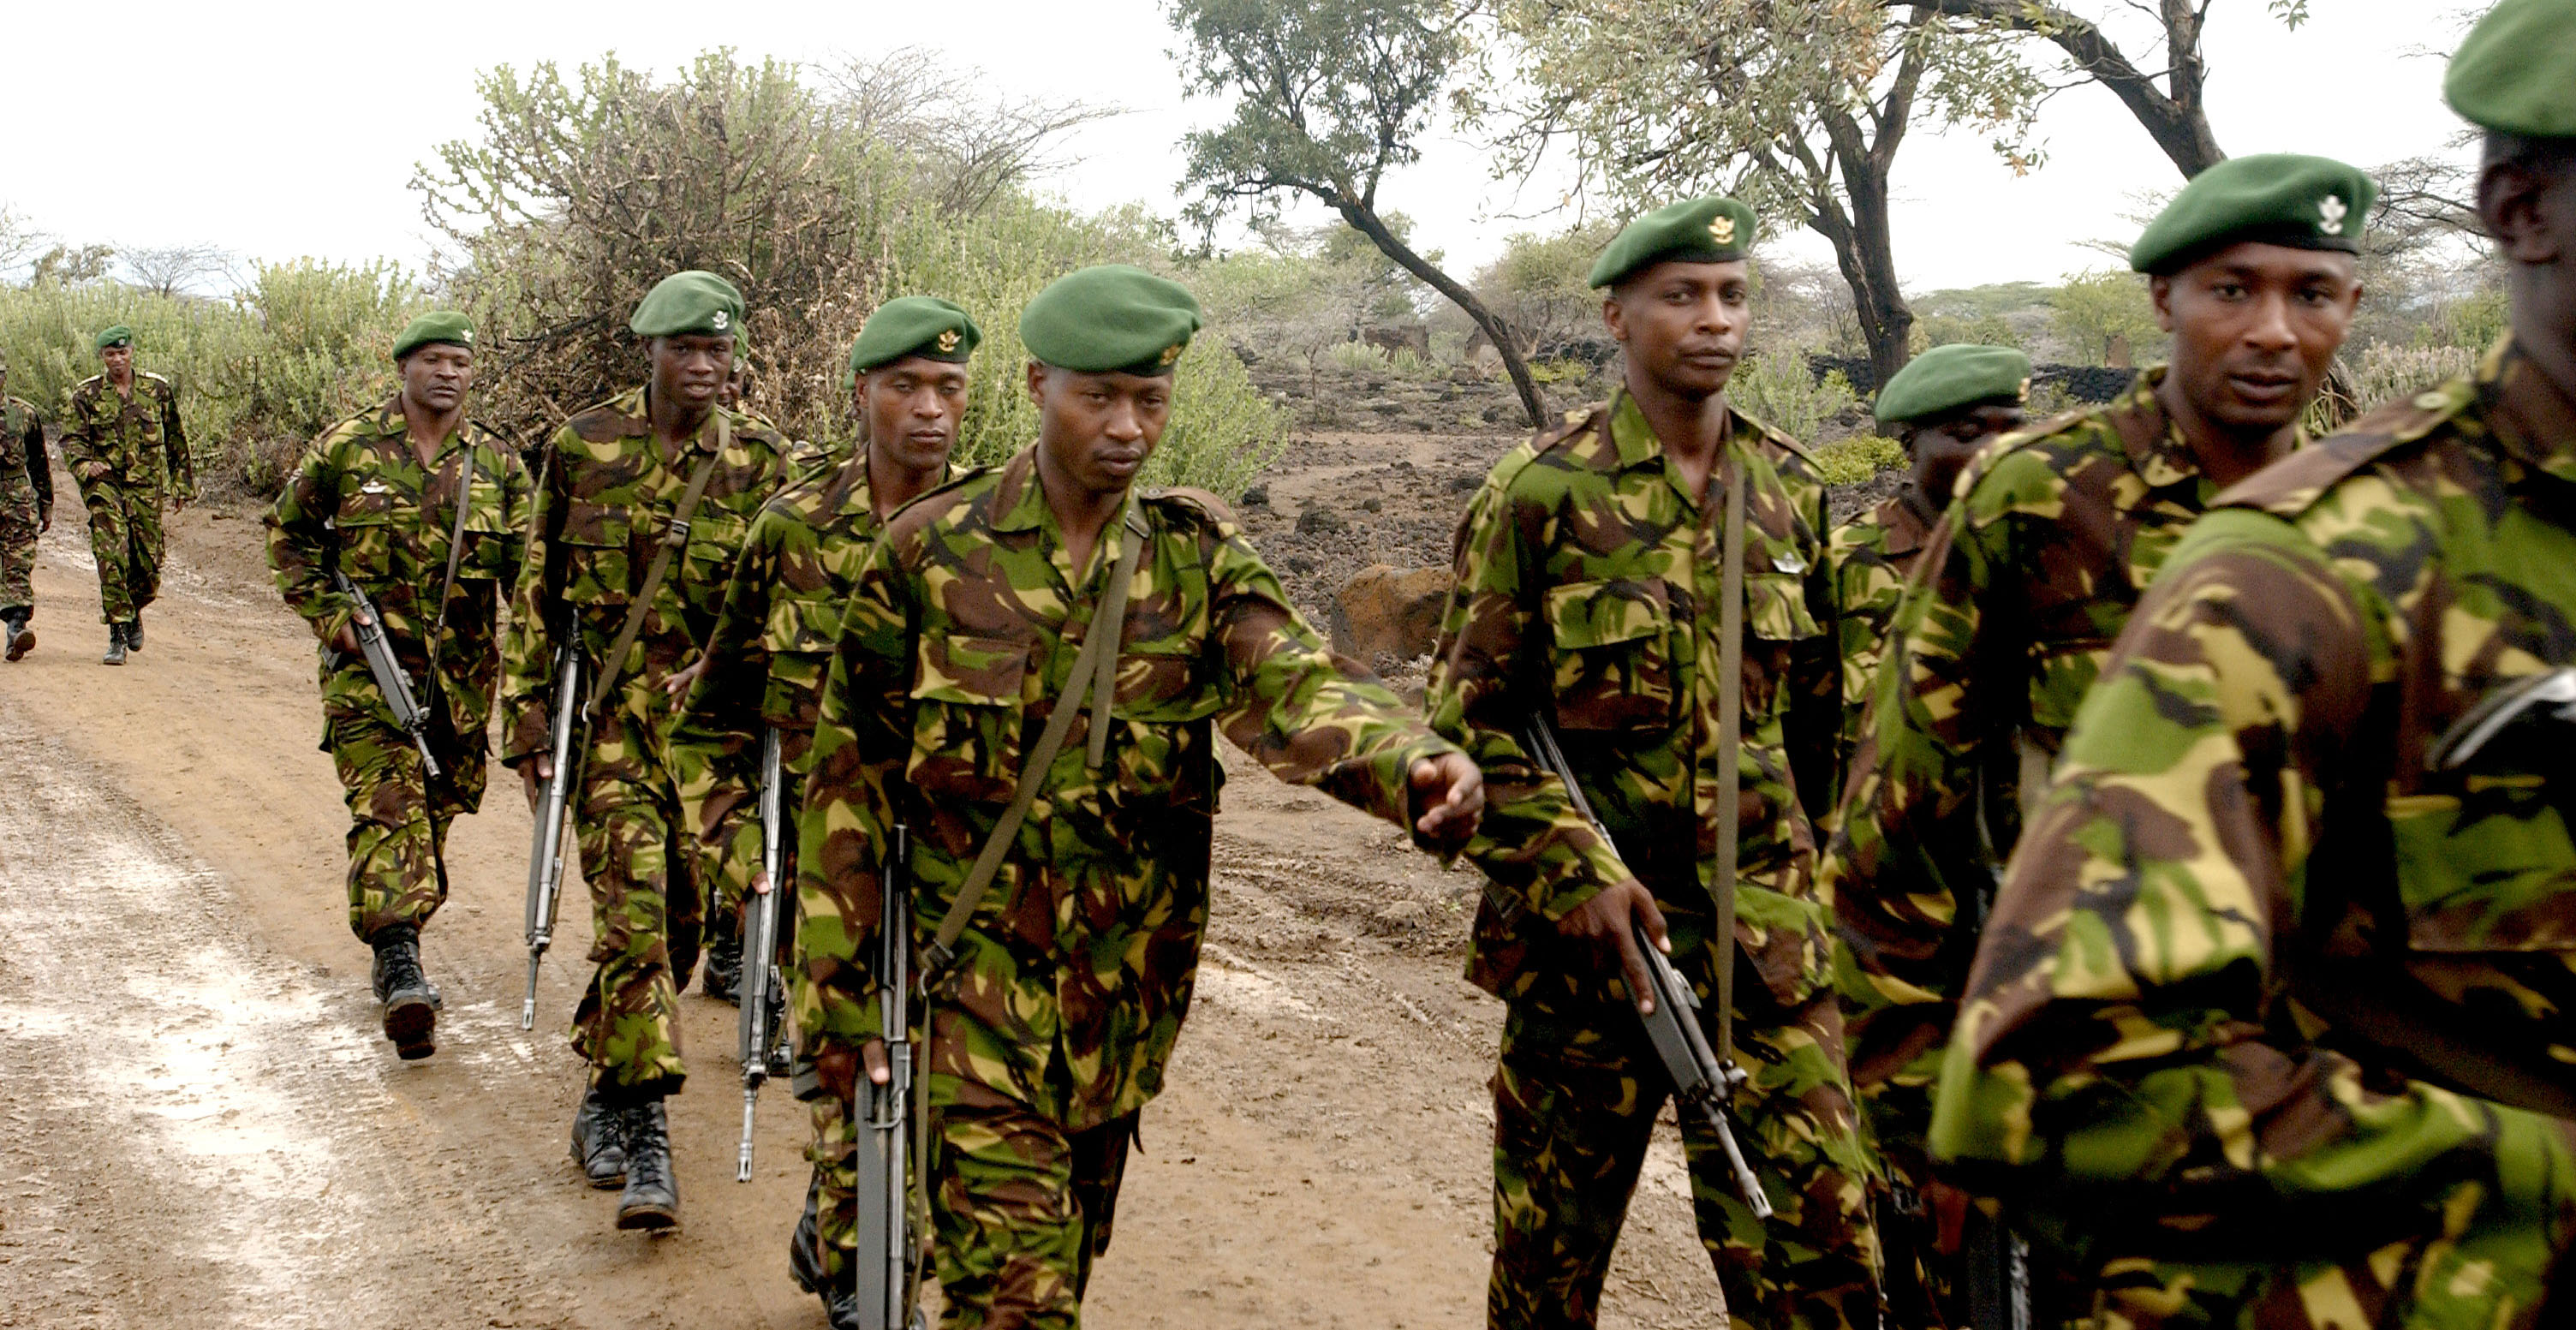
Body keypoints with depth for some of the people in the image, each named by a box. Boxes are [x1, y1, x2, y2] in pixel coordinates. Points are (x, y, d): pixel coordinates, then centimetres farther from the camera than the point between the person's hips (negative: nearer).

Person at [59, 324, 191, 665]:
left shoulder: (157, 390, 8)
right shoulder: (86, 395, 3)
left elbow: (176, 441, 15)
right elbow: (71, 439, -1)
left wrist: (182, 483, 15)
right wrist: (85, 465, -21)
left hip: (147, 487, 2)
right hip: (105, 486, -2)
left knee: (149, 568, 4)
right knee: (112, 560, -14)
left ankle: (132, 612, 35)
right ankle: (118, 637, -8)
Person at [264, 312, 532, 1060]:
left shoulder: (498, 464, 5)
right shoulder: (346, 449, 1)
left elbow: (527, 567, 2)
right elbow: (289, 532, 11)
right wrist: (329, 612, -2)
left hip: (461, 674, 3)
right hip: (369, 665, -3)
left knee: (438, 811, 11)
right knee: (387, 806, -14)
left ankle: (394, 939, 30)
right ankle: (400, 971, -21)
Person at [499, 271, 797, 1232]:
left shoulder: (762, 463, 2)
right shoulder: (582, 447, 1)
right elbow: (537, 588, 6)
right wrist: (527, 719, 2)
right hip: (611, 719, -2)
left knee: (679, 918, 8)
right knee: (632, 916, -12)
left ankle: (606, 1094, 30)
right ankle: (644, 1135, -7)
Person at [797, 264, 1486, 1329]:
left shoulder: (1196, 553, 0)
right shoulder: (930, 552, -5)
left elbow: (1292, 683, -19)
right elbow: (851, 780, -1)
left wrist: (1413, 763, -40)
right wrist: (841, 991, -3)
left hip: (1130, 982, 3)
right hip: (975, 970, -3)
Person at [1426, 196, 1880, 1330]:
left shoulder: (1789, 489, 8)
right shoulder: (1543, 489, -5)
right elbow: (1469, 712, -6)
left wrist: (1796, 864, 16)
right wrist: (1576, 873, -14)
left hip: (1764, 927, 3)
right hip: (1587, 914, -3)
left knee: (1818, 1237, 2)